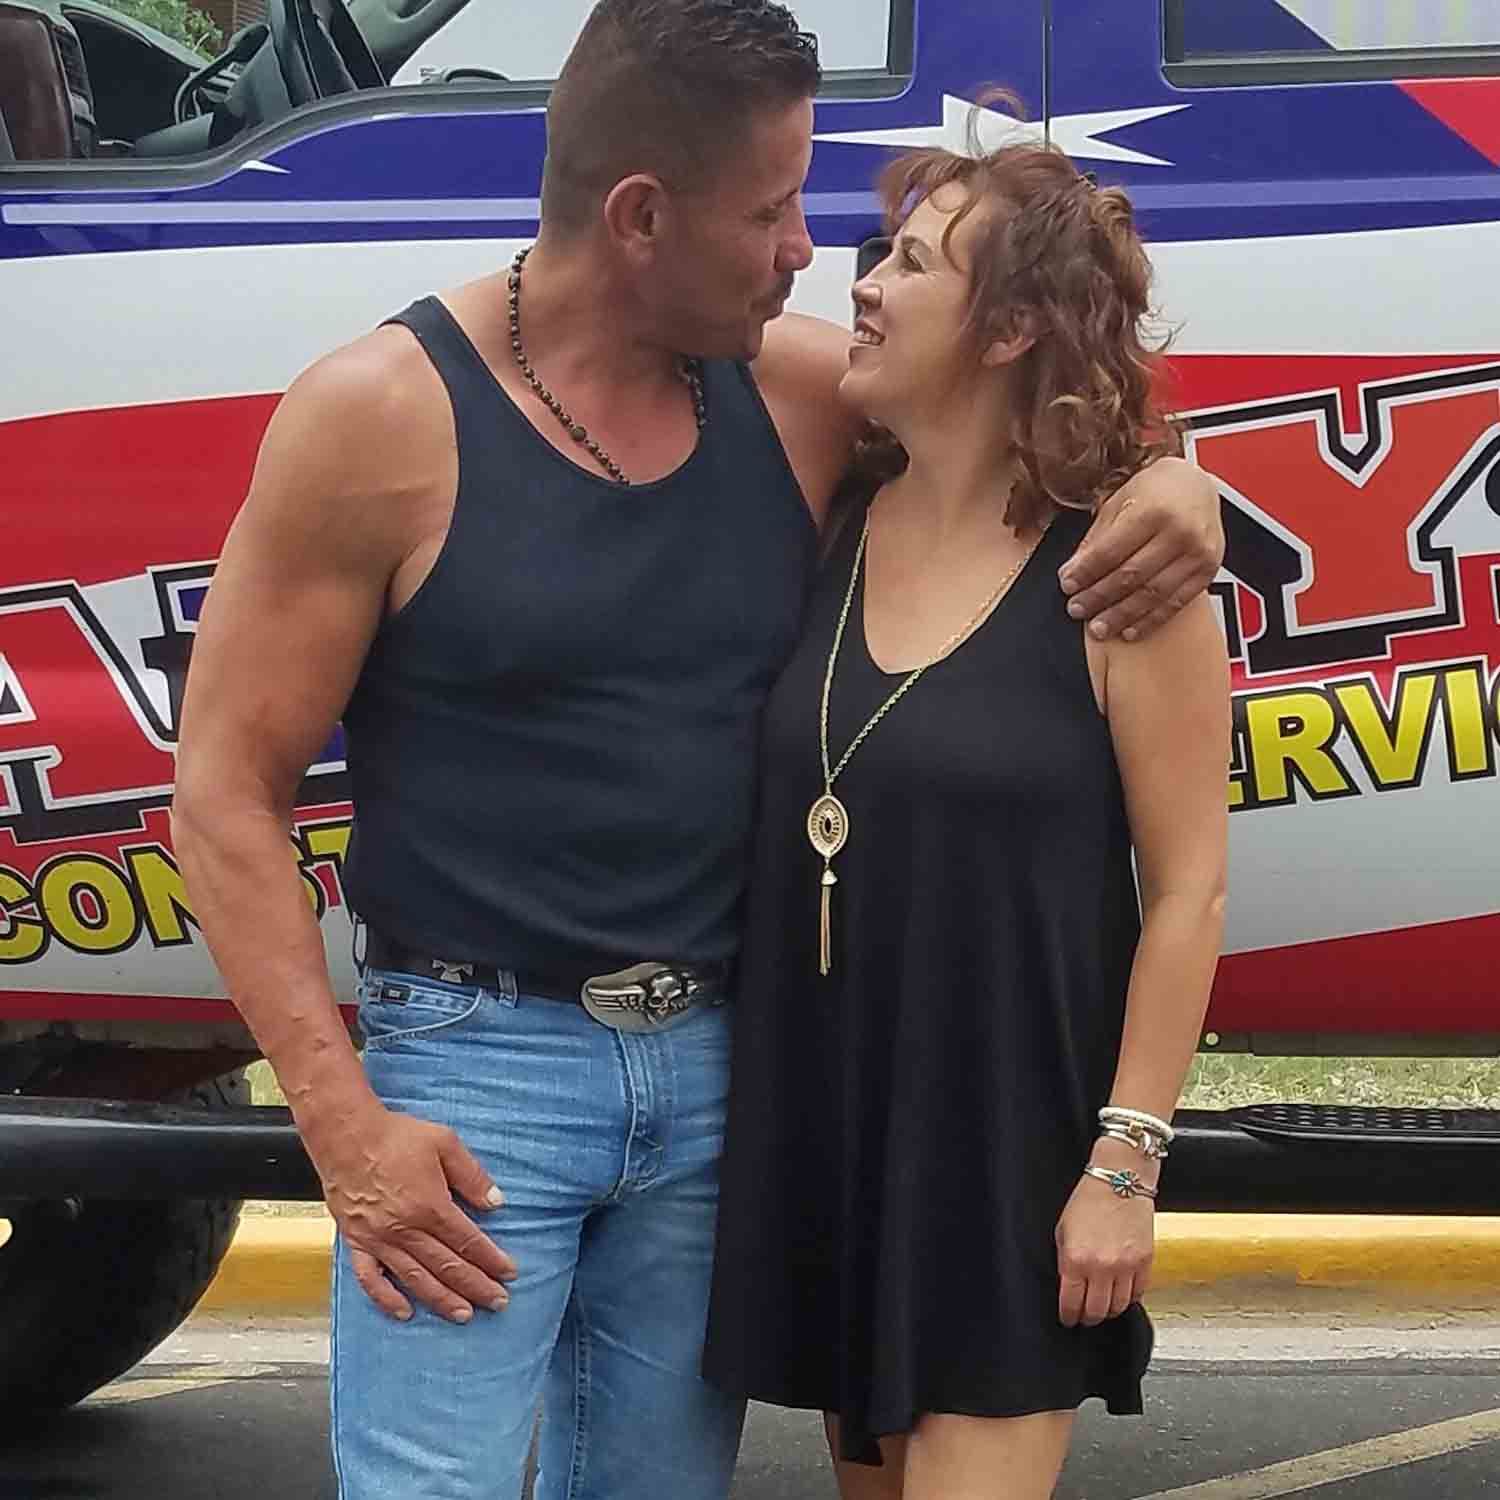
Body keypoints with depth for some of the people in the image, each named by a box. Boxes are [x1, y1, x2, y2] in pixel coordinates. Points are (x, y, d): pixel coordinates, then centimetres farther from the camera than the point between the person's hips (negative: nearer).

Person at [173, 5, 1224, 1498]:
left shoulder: (802, 390, 3)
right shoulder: (382, 416, -10)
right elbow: (228, 788, -8)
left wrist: (1171, 479, -5)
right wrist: (344, 1124, -15)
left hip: (719, 1060, 5)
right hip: (474, 1060, -4)